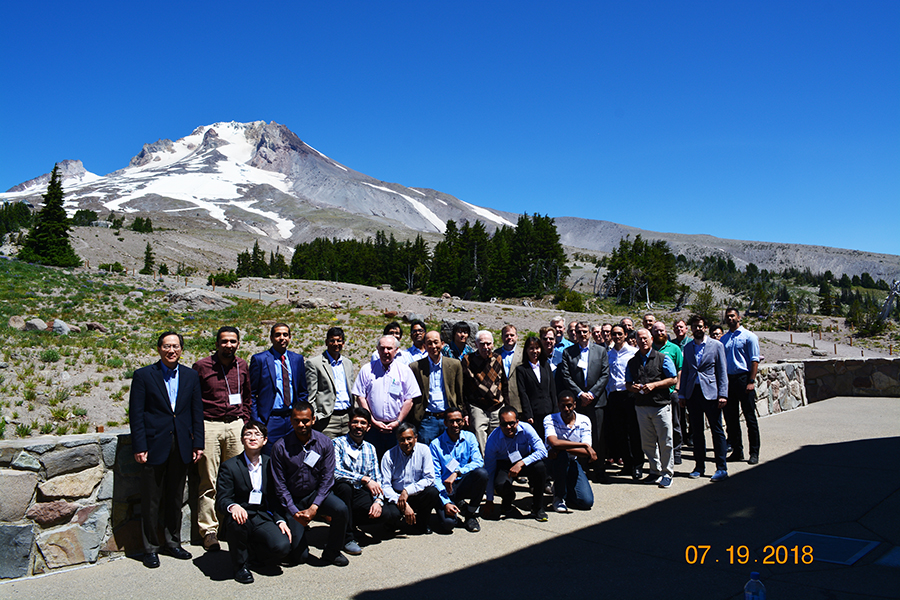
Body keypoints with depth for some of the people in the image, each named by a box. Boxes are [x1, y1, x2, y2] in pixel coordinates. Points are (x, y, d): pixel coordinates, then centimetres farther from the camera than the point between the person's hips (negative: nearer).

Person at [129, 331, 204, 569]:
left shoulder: (191, 376, 7)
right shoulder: (143, 375, -3)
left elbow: (197, 412, 8)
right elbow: (136, 414, -5)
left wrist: (198, 443, 4)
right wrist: (139, 447, -10)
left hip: (181, 447, 3)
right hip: (154, 446, -3)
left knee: (175, 498, 14)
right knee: (151, 501, 6)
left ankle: (172, 543, 28)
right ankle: (150, 548, 20)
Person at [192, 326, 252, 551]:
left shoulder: (242, 366, 10)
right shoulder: (202, 366, -2)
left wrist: (245, 423, 11)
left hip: (236, 425, 3)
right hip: (209, 426, -3)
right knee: (209, 482, 1)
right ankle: (209, 530, 10)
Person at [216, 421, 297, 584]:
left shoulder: (270, 464, 6)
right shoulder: (229, 466, -3)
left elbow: (275, 497, 10)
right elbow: (221, 499, -9)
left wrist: (281, 520, -6)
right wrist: (233, 507, -32)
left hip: (263, 519, 2)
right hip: (242, 516, -2)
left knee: (282, 546, -24)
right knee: (238, 520, -38)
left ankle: (254, 550, 12)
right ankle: (241, 564, -11)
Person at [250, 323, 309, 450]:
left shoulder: (297, 359, 11)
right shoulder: (259, 359, -1)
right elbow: (252, 394, 0)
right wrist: (256, 422, -6)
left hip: (293, 420, 3)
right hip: (270, 420, -3)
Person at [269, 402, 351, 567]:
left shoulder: (325, 443, -7)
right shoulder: (280, 447, -10)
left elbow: (327, 478, -9)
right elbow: (279, 485, -7)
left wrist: (314, 507, -21)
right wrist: (294, 512, -15)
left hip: (318, 493, 1)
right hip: (293, 500, -1)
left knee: (341, 509, -31)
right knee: (298, 556, -8)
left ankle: (331, 552, -5)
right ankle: (300, 532, 29)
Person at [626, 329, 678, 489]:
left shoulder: (662, 358, 0)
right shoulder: (632, 362, 12)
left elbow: (673, 380, -3)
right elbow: (628, 384, 18)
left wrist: (654, 385, -14)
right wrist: (633, 387, -6)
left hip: (661, 405, -4)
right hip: (641, 406, 4)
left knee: (665, 441, -2)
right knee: (647, 442, 8)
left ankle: (667, 473, 10)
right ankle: (655, 471, 22)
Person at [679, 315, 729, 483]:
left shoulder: (716, 345, 1)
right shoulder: (688, 347, 11)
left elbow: (722, 372, -2)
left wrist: (723, 395, -9)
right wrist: (681, 394, 10)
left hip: (710, 393, -4)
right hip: (692, 393, 4)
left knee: (717, 431, 0)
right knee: (697, 431, 9)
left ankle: (721, 468, 6)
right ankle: (699, 467, 18)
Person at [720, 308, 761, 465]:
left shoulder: (749, 336, -1)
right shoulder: (723, 339, 14)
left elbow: (755, 360, -6)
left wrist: (751, 381, -14)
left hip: (743, 379, -5)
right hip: (728, 380, 5)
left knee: (750, 418, -1)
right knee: (731, 418, 8)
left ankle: (754, 453, 7)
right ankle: (737, 451, 17)